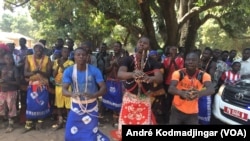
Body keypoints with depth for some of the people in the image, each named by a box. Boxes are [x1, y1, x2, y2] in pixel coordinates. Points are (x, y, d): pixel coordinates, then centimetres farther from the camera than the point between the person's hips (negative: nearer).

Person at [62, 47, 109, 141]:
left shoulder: (94, 70, -17)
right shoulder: (68, 71, -13)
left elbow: (103, 88, -20)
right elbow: (64, 90, -18)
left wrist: (93, 95, -40)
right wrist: (72, 94, -42)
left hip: (91, 106, -1)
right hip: (76, 106, 1)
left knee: (91, 133, 12)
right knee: (70, 133, 7)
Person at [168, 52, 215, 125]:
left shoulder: (203, 75, -11)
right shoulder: (178, 73, -14)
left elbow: (211, 89, -29)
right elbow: (171, 89, -30)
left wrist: (200, 93, -52)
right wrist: (182, 93, -52)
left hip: (193, 113, 1)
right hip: (177, 110, -1)